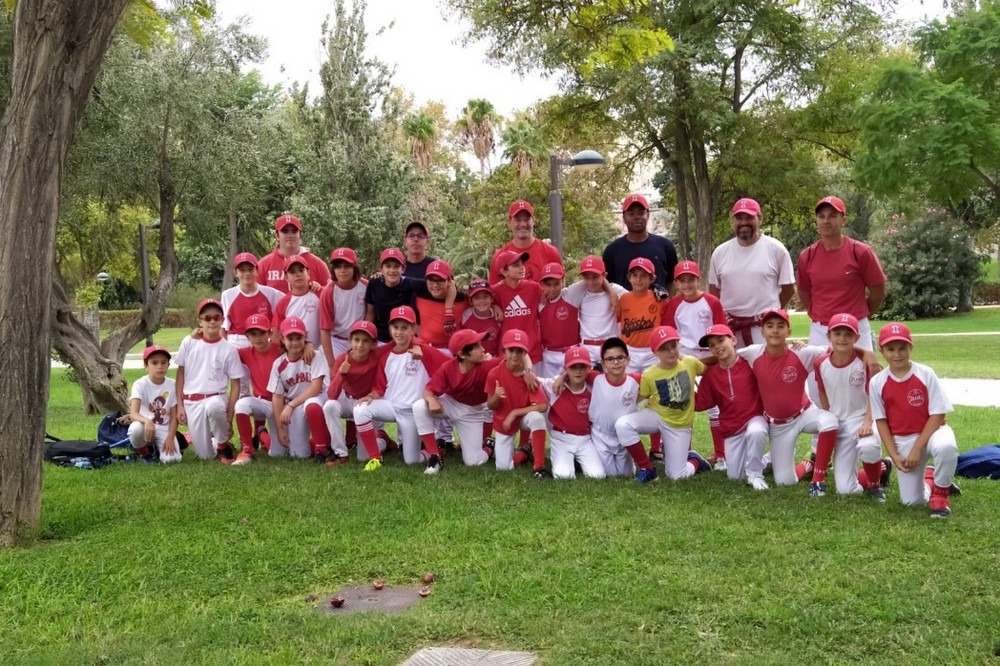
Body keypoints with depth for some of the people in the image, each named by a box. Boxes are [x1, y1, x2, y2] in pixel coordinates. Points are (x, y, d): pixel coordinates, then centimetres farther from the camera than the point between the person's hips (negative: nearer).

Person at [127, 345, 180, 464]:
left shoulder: (172, 385, -5)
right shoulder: (140, 384, -13)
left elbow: (174, 416, -2)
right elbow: (133, 413, -26)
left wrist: (170, 438, -17)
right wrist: (147, 421, -48)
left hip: (164, 429, 2)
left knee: (172, 458, -26)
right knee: (136, 428, -39)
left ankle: (156, 447, 11)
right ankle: (145, 453, -5)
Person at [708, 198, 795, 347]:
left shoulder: (776, 249, -3)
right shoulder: (720, 252, 6)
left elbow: (788, 287, 3)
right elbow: (714, 290, 14)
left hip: (765, 325, -3)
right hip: (730, 326, 3)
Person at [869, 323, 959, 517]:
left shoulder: (926, 374, -12)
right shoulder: (877, 382, -7)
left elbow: (937, 415, -12)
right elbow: (881, 421, -1)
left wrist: (917, 448, -17)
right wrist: (894, 455, -9)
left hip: (931, 431, -2)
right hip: (902, 440, 2)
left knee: (946, 447, -40)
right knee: (911, 501, -5)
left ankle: (940, 492, -11)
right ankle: (928, 479, 31)